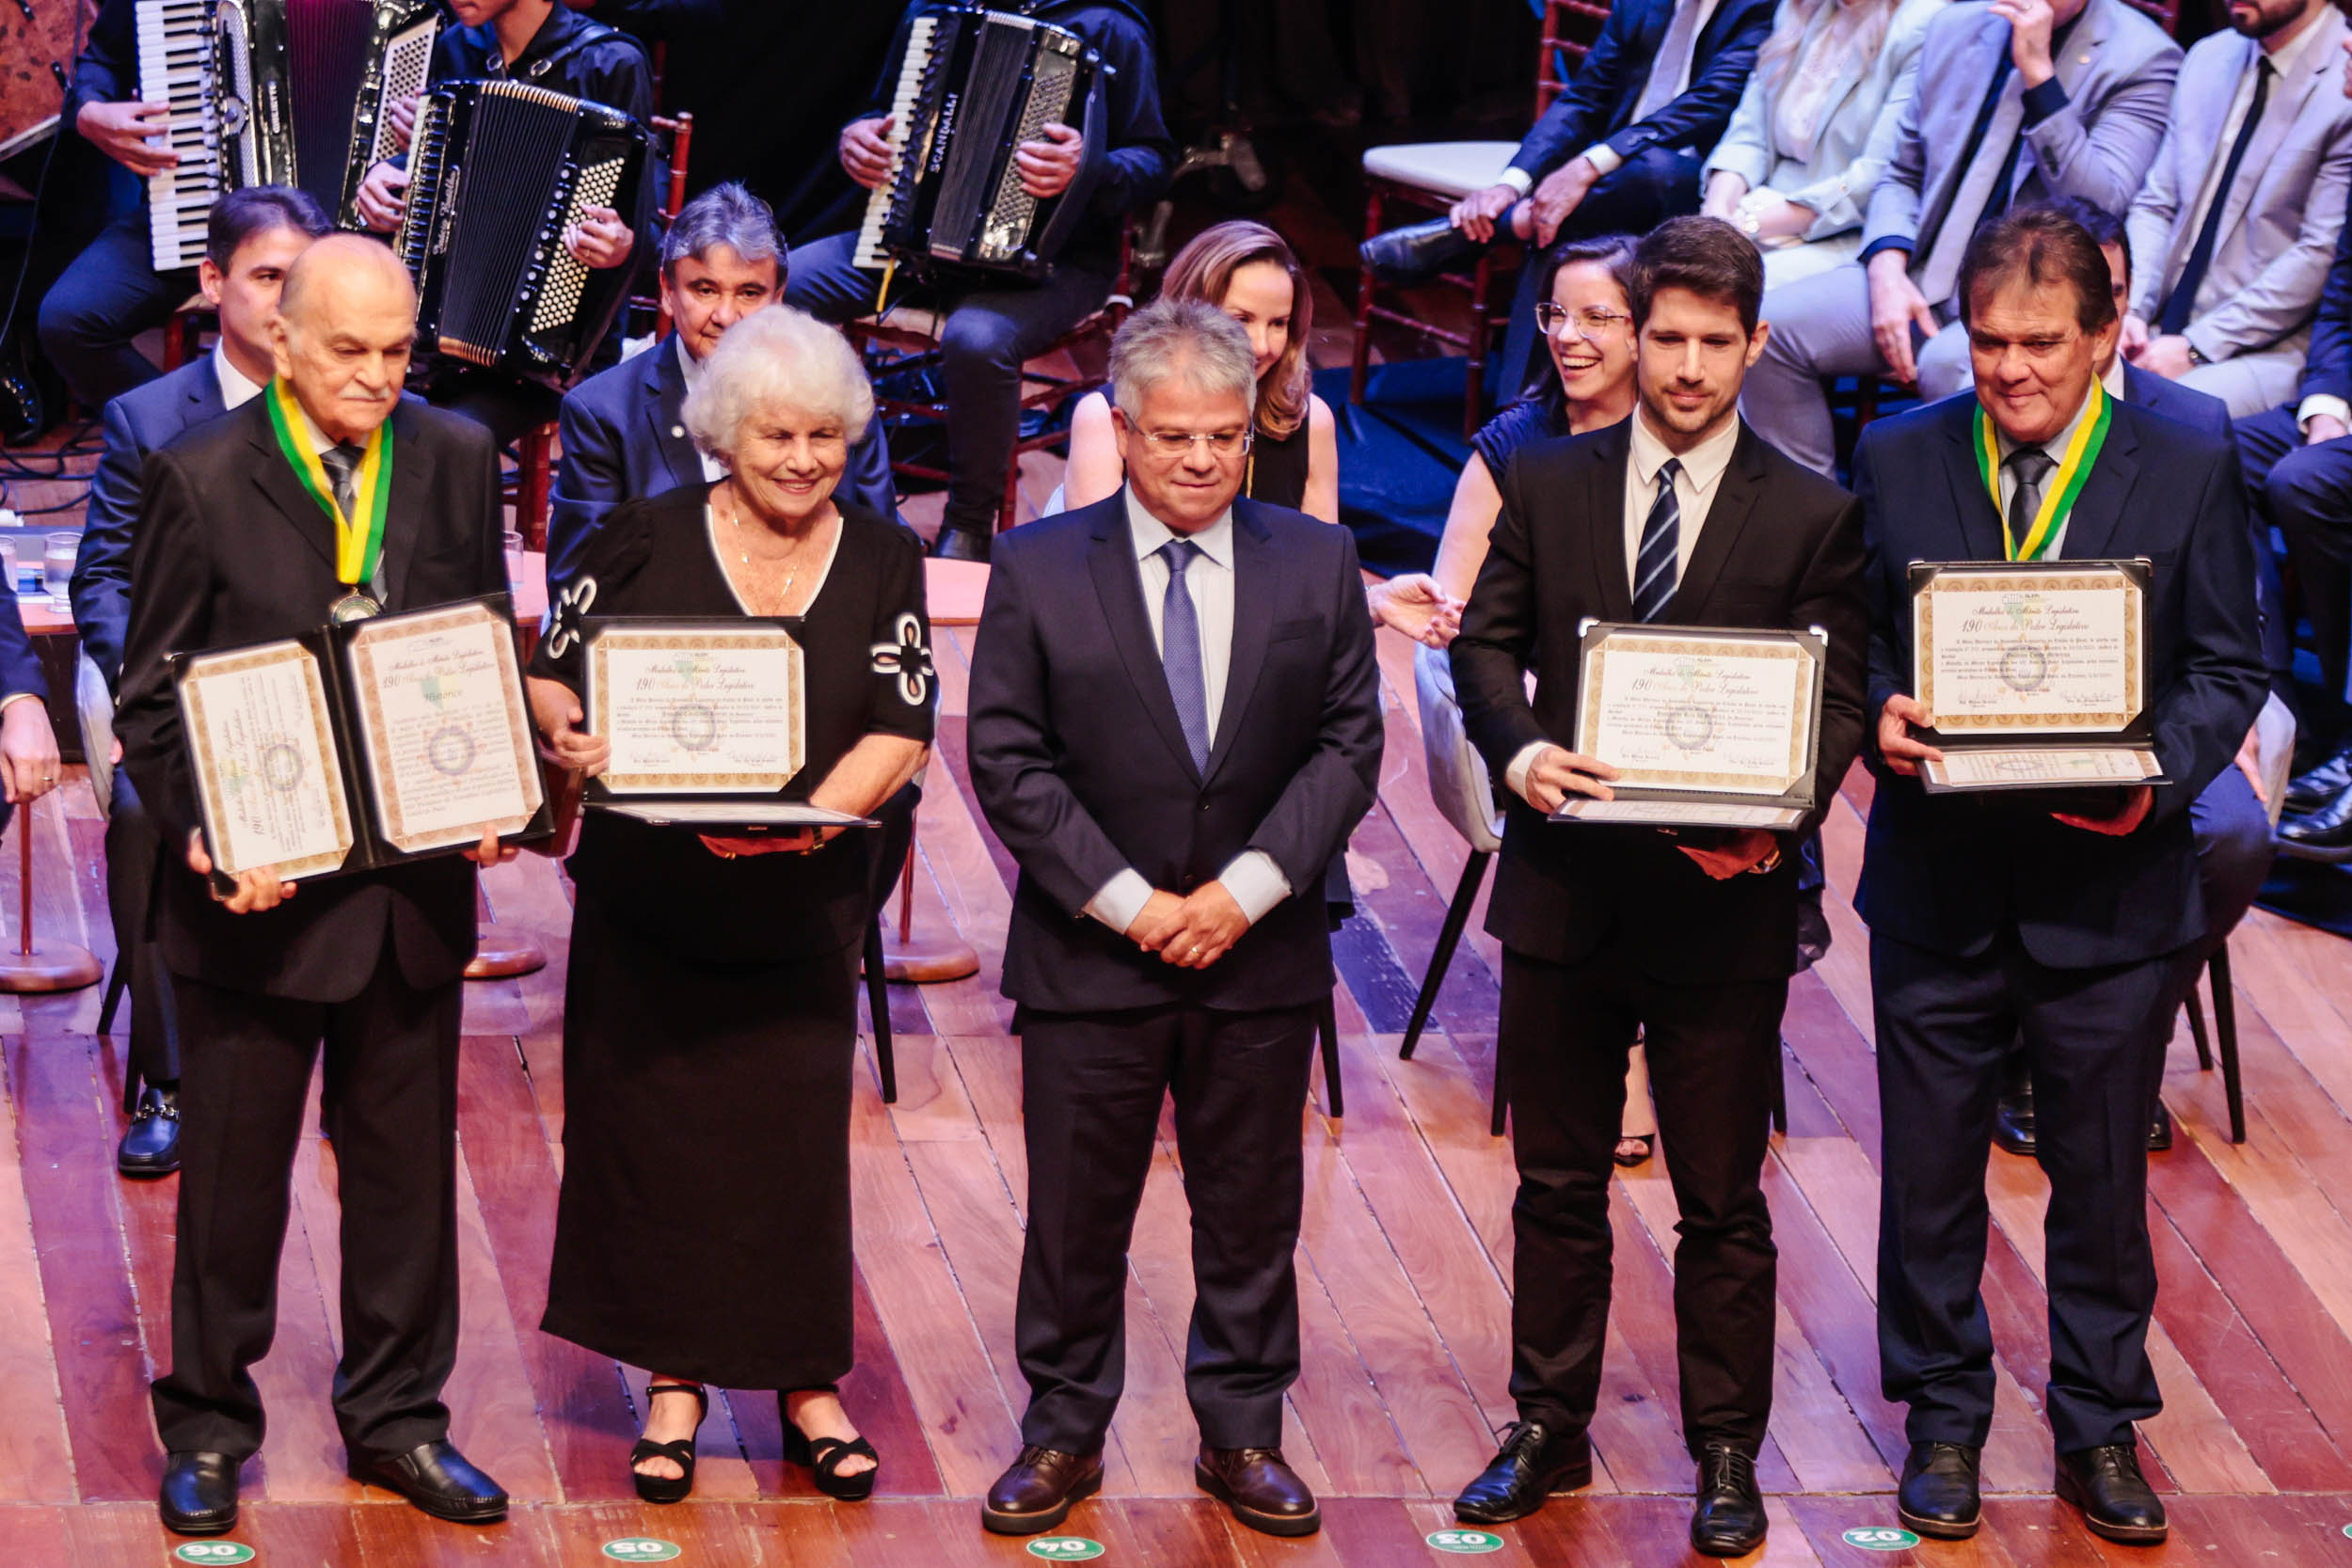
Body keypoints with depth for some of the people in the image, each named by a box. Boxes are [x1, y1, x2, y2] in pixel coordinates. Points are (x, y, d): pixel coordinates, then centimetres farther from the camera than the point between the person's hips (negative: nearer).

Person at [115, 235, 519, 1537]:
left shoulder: (457, 462, 3)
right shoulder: (199, 479, -8)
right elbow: (152, 696, -6)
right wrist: (202, 834, -20)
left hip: (419, 883, 3)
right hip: (260, 891, -3)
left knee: (407, 1163, 13)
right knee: (232, 1172, 8)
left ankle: (397, 1416, 27)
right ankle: (208, 1428, 23)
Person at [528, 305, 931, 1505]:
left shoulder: (882, 560, 3)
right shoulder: (645, 539, -1)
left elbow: (903, 727, -3)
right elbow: (554, 672, 2)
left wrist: (817, 812, -20)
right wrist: (569, 736, -21)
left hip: (803, 905, 1)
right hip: (647, 896, -1)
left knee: (795, 1132, 2)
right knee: (653, 1124, 4)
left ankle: (808, 1386, 15)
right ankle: (675, 1379, 15)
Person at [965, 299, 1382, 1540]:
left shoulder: (1317, 564, 3)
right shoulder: (1038, 568, -2)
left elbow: (1349, 743, -1)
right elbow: (1010, 760, -5)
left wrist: (1245, 888, -11)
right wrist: (1124, 899, -12)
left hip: (1261, 955, 1)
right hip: (1089, 957, -1)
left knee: (1250, 1211, 10)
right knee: (1076, 1212, 6)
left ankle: (1241, 1434, 22)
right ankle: (1064, 1433, 20)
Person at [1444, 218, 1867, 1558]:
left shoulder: (1813, 517, -1)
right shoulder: (1546, 484, 5)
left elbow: (1837, 699, -3)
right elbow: (1486, 643, 4)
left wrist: (1778, 814, -21)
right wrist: (1519, 749, -16)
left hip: (1724, 898, -2)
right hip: (1565, 885, 2)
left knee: (1723, 1203, 7)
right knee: (1558, 1185, 13)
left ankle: (1729, 1457, 18)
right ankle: (1548, 1433, 26)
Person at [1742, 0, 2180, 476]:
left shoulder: (2142, 57, -5)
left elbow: (2100, 210, -16)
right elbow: (1901, 175, 19)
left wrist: (2037, 71, -20)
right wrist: (1887, 270, -2)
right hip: (1931, 273, 6)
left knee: (1950, 362, -37)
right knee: (1771, 325, -15)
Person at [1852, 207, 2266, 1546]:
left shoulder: (2190, 472, -3)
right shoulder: (1898, 460, 1)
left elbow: (2227, 668, -1)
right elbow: (1851, 635, 6)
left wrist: (2158, 775, -18)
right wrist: (1879, 714, -16)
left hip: (2108, 882, -1)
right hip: (1940, 884, 1)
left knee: (2103, 1175, 11)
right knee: (1931, 1170, 10)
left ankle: (2102, 1427, 26)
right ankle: (1943, 1420, 27)